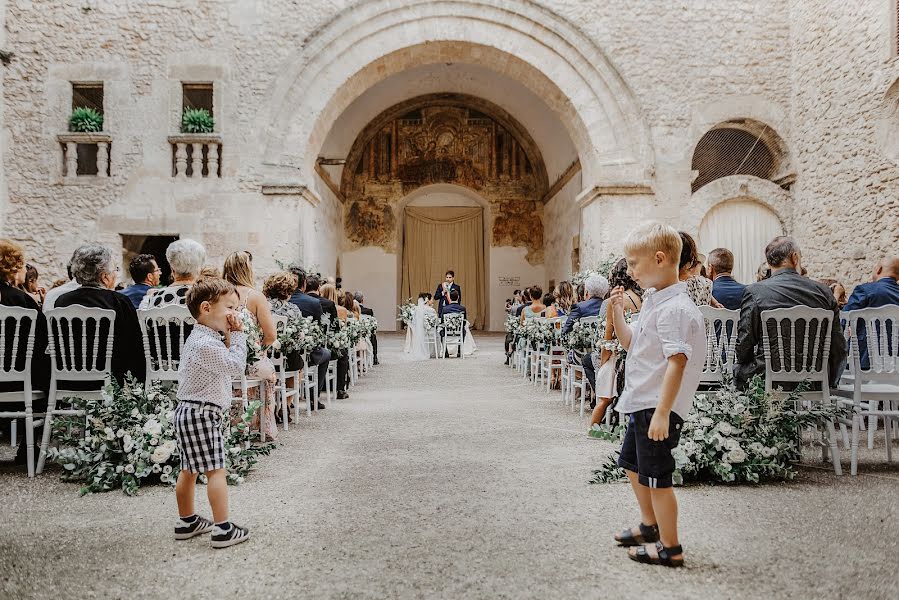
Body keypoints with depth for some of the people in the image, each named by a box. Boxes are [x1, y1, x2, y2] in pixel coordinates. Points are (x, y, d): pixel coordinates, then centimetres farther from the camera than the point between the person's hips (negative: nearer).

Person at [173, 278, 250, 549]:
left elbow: (225, 362, 17)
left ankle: (187, 521, 29)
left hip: (188, 412, 11)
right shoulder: (206, 344, -21)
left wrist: (228, 337, 4)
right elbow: (236, 366, -19)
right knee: (216, 471, -7)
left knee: (188, 470, 18)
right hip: (202, 413, -11)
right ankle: (223, 529, -4)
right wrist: (237, 335, -12)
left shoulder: (201, 337, 13)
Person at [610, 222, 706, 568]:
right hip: (640, 404, 11)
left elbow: (677, 363, -26)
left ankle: (670, 549, 18)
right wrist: (617, 313, 7)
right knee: (632, 464, 24)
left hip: (658, 407, -11)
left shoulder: (674, 309, -21)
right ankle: (650, 525, 43)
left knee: (655, 477, 1)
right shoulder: (653, 302, 10)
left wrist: (662, 413, -29)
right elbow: (630, 343, 20)